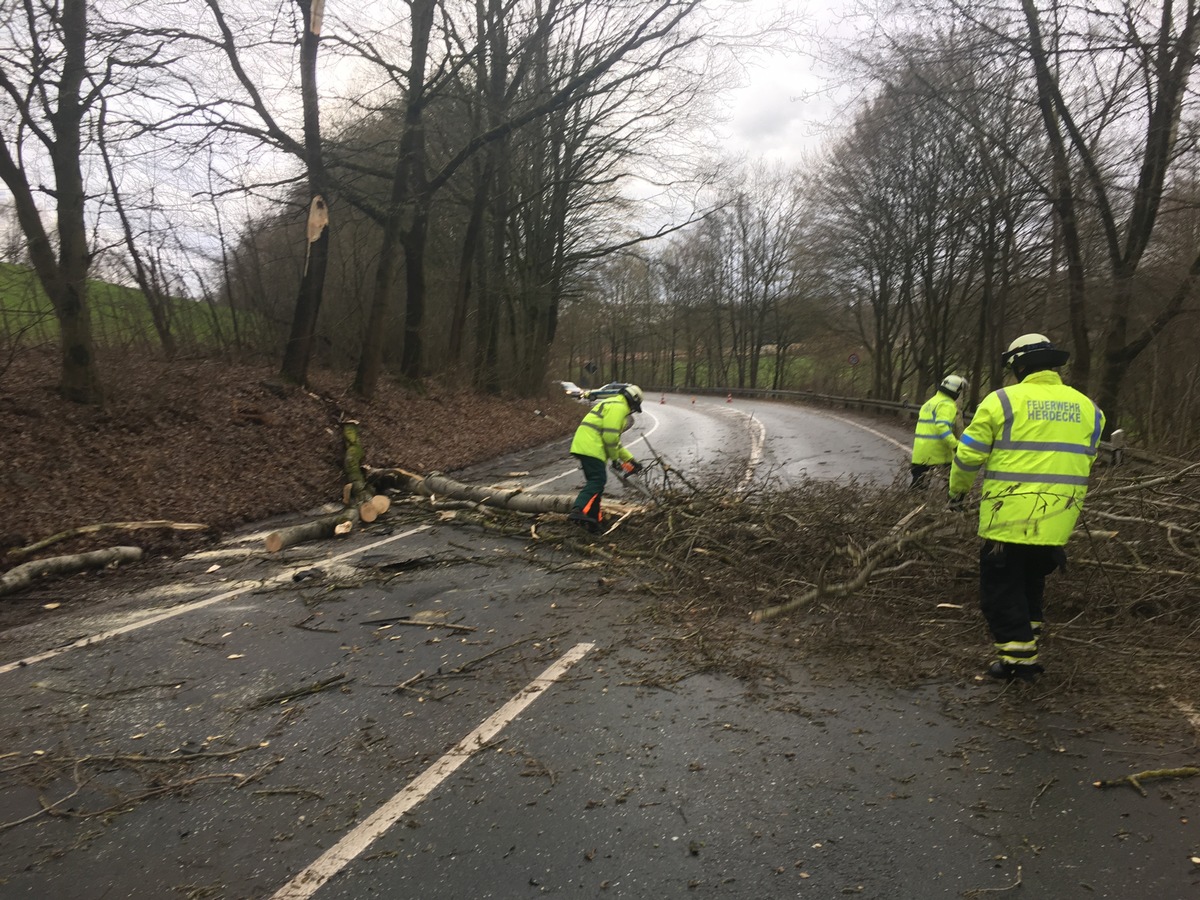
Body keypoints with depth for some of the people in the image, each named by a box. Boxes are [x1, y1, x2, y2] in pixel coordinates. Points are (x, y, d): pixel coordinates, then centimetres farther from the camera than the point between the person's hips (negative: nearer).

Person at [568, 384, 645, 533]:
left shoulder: (612, 405, 29)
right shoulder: (619, 406, -5)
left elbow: (613, 440, 32)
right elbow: (610, 435, -16)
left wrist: (630, 458, 28)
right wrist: (615, 458, -4)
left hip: (584, 447, 10)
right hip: (591, 447, -10)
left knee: (595, 481, 14)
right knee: (597, 480, -17)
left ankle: (593, 519, 15)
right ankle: (579, 510, -34)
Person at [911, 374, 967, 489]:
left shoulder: (929, 403, 22)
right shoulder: (947, 404, -9)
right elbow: (942, 426, -24)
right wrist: (956, 445, -29)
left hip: (919, 454, 9)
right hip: (936, 454, -9)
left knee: (918, 486, 10)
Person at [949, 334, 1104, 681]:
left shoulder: (1003, 400, -8)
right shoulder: (1086, 407, 8)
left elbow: (968, 455, -5)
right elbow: (1084, 463, 17)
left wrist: (958, 490, 12)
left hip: (1009, 518, -5)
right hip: (1058, 520, 6)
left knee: (1001, 589, 7)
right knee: (1031, 585, 23)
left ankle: (1018, 659, 6)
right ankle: (1026, 649, 31)